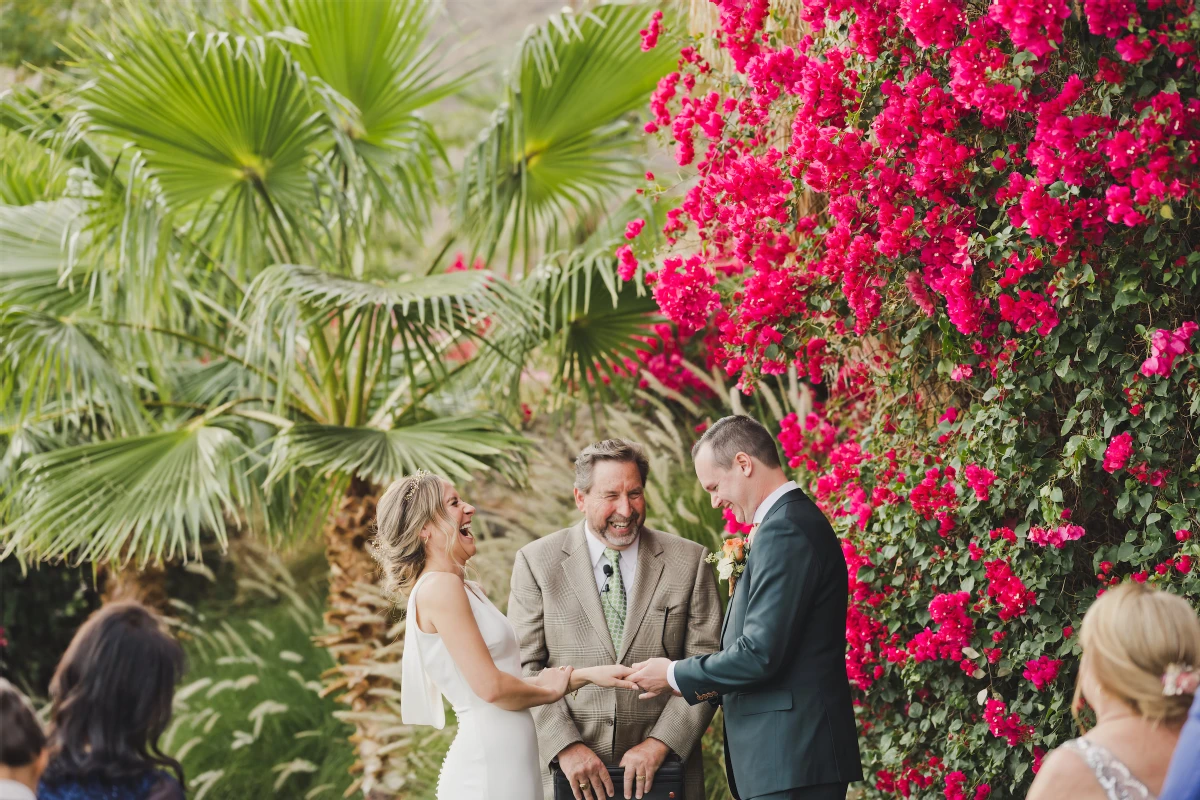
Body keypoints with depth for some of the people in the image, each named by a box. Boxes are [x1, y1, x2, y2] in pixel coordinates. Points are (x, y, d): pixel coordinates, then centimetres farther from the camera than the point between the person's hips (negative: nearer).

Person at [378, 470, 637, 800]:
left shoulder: (470, 590, 17)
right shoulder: (440, 587, -12)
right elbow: (490, 686, -17)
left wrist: (590, 675, 5)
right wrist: (550, 691, 0)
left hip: (510, 768, 9)